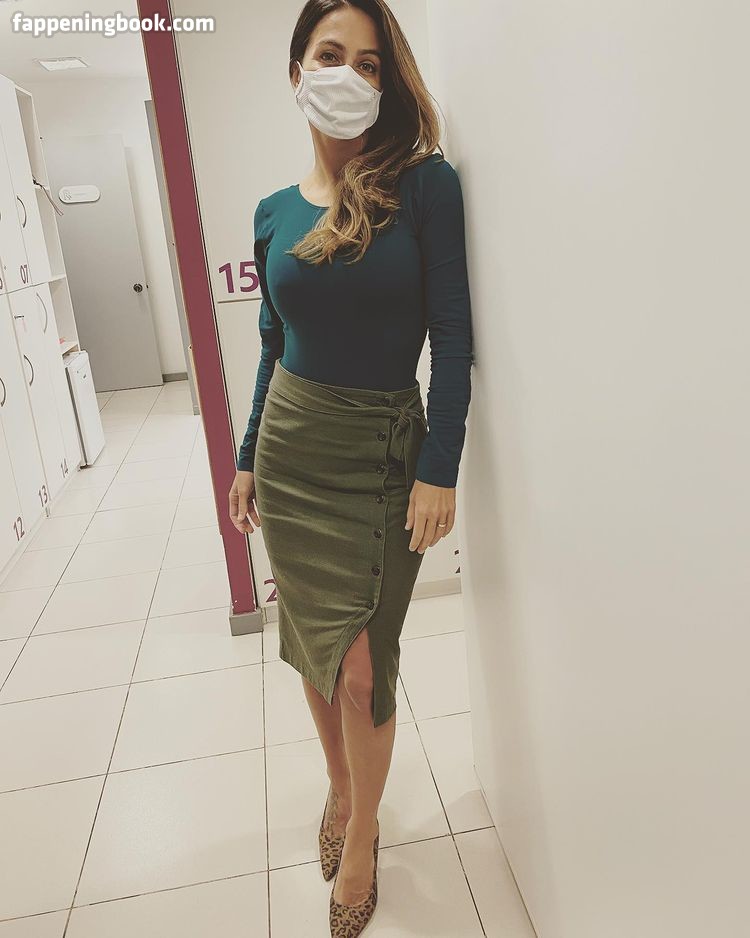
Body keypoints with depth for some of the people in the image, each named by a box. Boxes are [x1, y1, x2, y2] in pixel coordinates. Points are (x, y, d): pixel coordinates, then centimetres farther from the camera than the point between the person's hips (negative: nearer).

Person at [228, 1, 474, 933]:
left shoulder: (424, 184, -7)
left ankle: (360, 841, 28)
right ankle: (341, 788, 42)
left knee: (362, 664, 0)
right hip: (291, 448, 4)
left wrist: (440, 469, -15)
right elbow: (274, 345, 11)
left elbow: (451, 333, -10)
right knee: (313, 646, 15)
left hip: (387, 454, -4)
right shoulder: (275, 212, 5)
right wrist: (248, 458, 13)